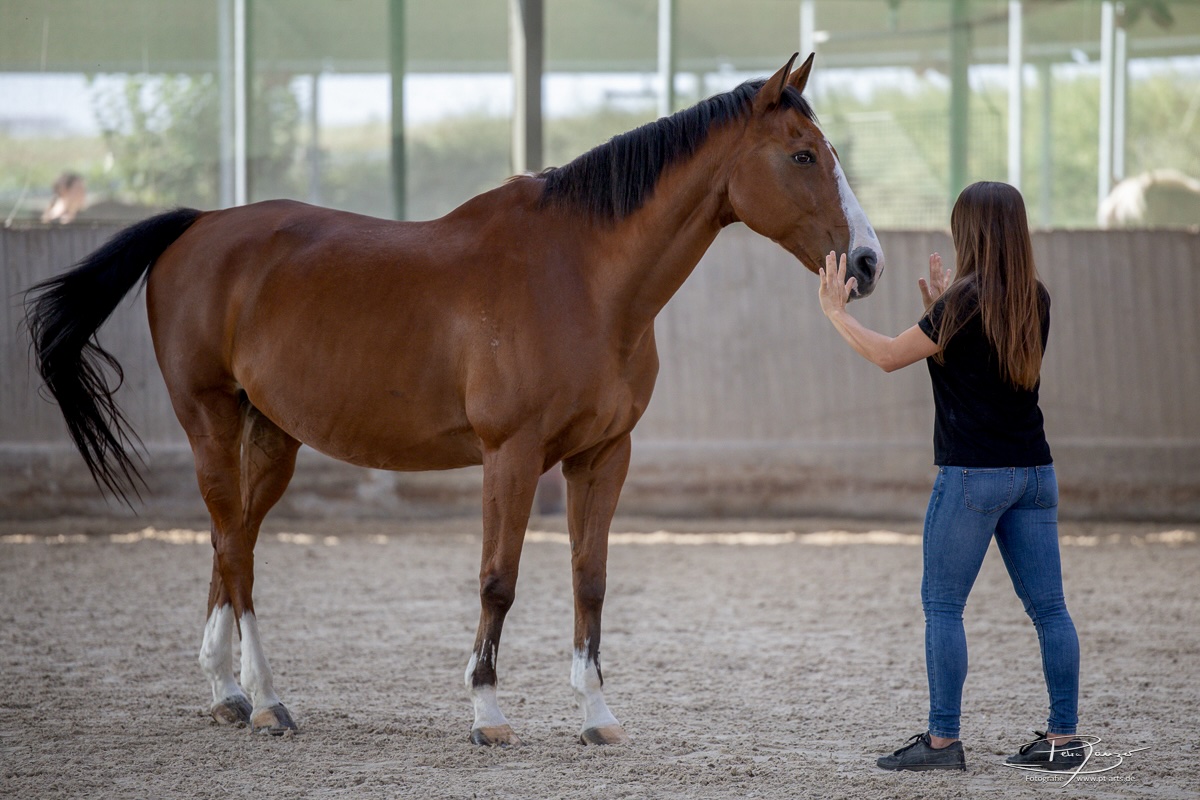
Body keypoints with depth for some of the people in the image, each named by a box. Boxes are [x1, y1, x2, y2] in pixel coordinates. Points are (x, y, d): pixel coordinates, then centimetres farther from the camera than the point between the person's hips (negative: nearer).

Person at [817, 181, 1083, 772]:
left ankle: (942, 741, 0)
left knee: (942, 605, 1)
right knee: (1047, 606, 7)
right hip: (1034, 472, 7)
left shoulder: (966, 301, -13)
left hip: (972, 473, -7)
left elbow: (888, 356, -3)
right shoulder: (1036, 301, 7)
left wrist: (835, 312, 9)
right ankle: (1063, 739, 7)